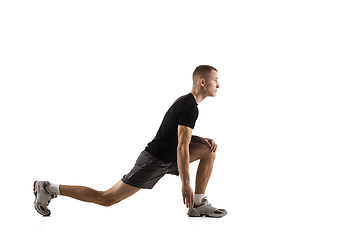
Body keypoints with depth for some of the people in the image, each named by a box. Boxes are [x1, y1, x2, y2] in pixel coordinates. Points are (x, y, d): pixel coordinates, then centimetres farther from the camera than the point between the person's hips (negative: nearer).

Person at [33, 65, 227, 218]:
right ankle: (49, 189, 2)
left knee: (209, 149, 5)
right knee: (106, 199, -6)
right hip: (154, 161, -10)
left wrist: (202, 140, 8)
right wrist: (185, 184, -22)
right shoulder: (189, 107, -20)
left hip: (167, 157, 10)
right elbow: (182, 148, -25)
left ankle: (198, 204, 5)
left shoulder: (187, 102, 13)